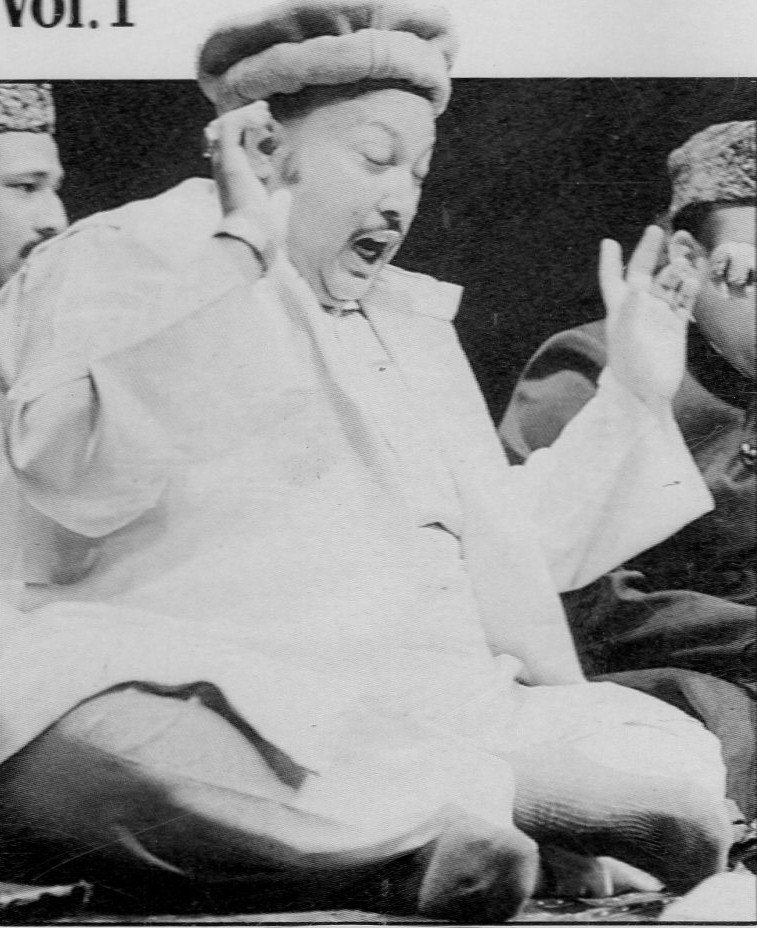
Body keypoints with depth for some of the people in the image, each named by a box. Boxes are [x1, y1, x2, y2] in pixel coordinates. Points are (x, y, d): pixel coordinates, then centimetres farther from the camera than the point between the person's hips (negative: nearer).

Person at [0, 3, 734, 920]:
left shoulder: (410, 320, 28)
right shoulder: (123, 254, 5)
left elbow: (510, 544, 29)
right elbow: (79, 476, -16)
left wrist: (636, 391, 23)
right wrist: (244, 254, -12)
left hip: (440, 715, 6)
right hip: (210, 703, -5)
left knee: (680, 764, -11)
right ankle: (440, 813, -27)